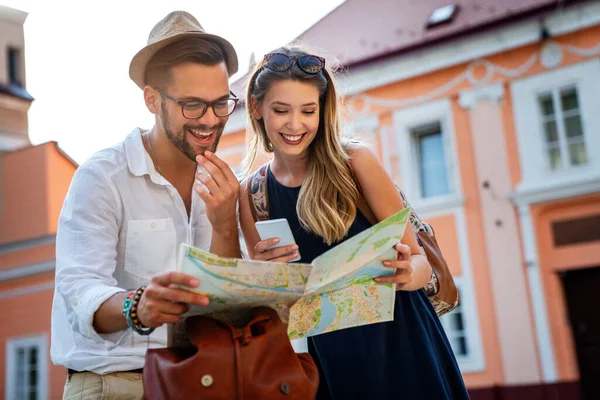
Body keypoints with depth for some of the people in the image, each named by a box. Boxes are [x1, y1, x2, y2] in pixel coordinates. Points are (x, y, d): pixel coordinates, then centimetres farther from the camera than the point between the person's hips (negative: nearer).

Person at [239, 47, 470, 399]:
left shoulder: (354, 162, -11)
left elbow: (419, 259, -8)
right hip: (330, 360, 2)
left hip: (399, 342, -2)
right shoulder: (252, 196, -2)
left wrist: (408, 274, -30)